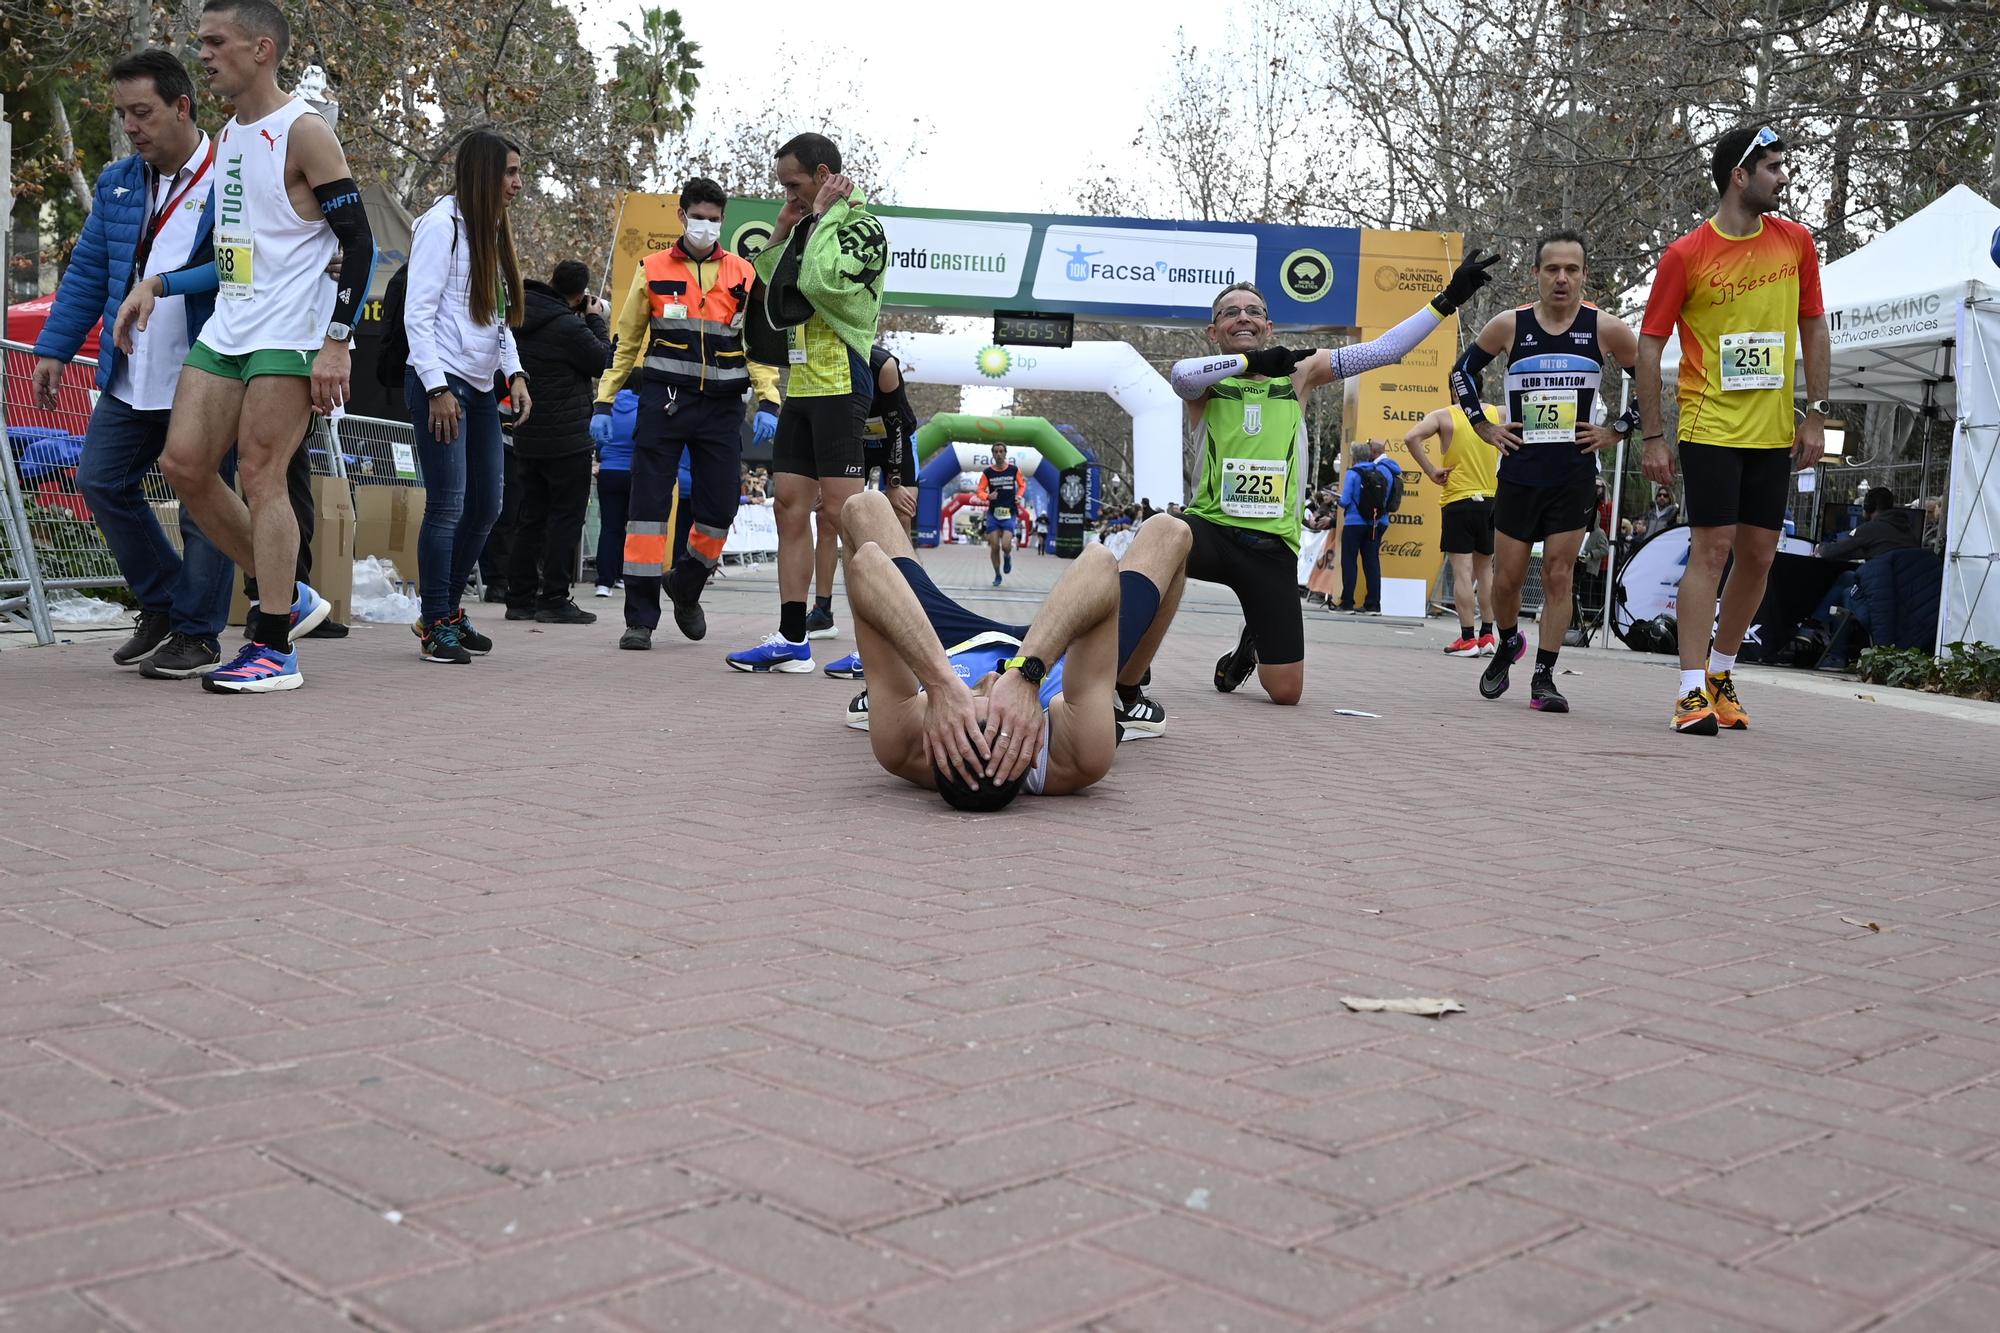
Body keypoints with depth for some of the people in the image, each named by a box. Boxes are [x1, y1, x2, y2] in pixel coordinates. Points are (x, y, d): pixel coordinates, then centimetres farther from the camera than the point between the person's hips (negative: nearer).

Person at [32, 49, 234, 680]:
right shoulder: (116, 183, 11)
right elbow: (87, 273, 16)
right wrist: (54, 349, 10)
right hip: (131, 380, 7)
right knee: (102, 482, 8)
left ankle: (197, 633, 12)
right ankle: (163, 603, 24)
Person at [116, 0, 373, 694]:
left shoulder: (302, 133, -8)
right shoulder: (227, 137, 17)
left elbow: (358, 242, -12)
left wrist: (337, 343, -18)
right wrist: (156, 285, 13)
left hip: (288, 337, -9)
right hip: (224, 332, 9)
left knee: (260, 478, -9)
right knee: (182, 465, 2)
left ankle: (273, 649, -2)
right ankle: (287, 598, 15)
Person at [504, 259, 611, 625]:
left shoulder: (522, 317, 7)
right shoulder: (569, 326, -18)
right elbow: (602, 361, -8)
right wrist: (596, 320, 3)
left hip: (527, 437, 8)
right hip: (566, 438, -8)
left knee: (532, 516, 13)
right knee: (567, 514, -2)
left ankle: (520, 598, 15)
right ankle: (553, 599, -4)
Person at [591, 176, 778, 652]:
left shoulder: (743, 274, 7)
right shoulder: (652, 270, 6)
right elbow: (625, 341, 10)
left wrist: (767, 402, -7)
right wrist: (604, 403, 5)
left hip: (721, 407, 1)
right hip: (663, 402, -1)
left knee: (719, 509, 2)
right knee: (649, 505, -5)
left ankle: (685, 586, 30)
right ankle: (640, 618, 1)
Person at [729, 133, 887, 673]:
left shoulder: (862, 227, -8)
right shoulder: (811, 226, 18)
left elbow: (821, 282, -24)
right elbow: (771, 285, 21)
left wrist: (825, 216, -13)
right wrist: (782, 228, 11)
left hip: (839, 384, -9)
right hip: (802, 383, 9)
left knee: (840, 510, -12)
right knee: (790, 506, 6)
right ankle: (791, 640, 10)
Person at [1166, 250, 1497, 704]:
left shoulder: (1297, 373, 10)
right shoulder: (1206, 380, 3)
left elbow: (1381, 350, 7)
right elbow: (1180, 376, -23)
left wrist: (1447, 300, 5)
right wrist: (1252, 361, -20)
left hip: (1273, 545, 3)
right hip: (1211, 528, -3)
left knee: (1286, 691, 1)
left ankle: (1248, 647, 38)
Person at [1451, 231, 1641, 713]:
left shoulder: (1606, 329, -5)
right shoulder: (1509, 325, -2)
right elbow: (1462, 371, 13)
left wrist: (1616, 430, 1)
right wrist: (1485, 427, 7)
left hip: (1575, 474, -1)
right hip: (1519, 470, 1)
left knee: (1559, 575, -4)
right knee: (1507, 577, 6)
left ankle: (1544, 677, 3)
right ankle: (1507, 645, 34)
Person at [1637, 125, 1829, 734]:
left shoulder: (1796, 242, 7)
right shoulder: (1685, 255, -5)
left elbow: (1814, 330, 13)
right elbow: (1650, 345, -3)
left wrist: (1815, 416, 6)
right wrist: (1653, 436, -7)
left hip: (1774, 432, 5)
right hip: (1711, 427, -4)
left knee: (1759, 555, 7)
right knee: (1711, 549, -9)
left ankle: (1721, 673, 23)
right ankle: (1692, 691, -6)